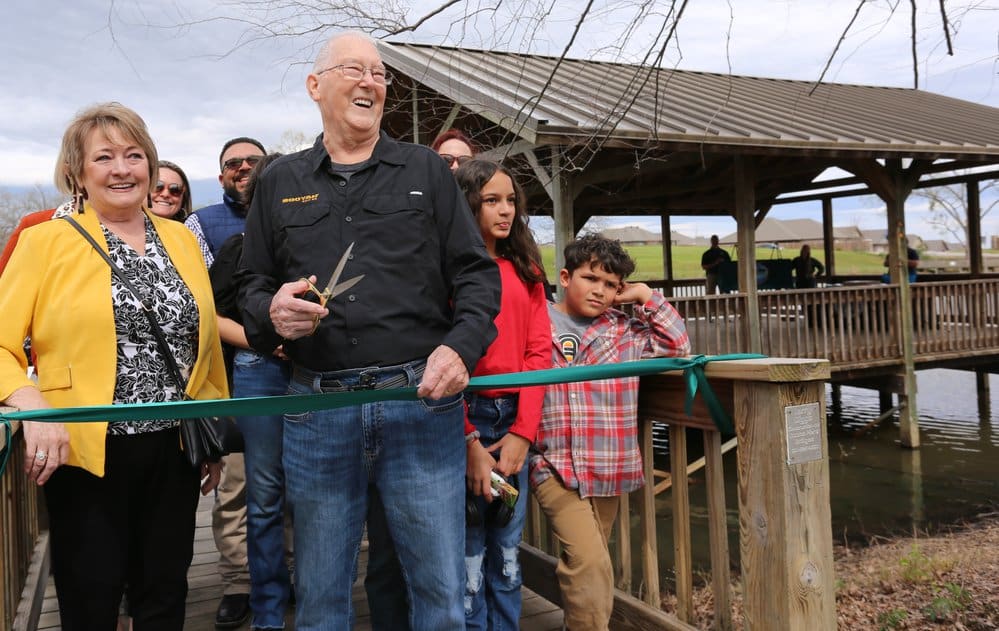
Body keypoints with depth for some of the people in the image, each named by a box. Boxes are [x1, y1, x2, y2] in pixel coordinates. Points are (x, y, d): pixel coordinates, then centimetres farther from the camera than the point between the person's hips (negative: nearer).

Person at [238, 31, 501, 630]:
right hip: (317, 409, 2)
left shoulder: (427, 170, 9)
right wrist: (272, 312, -8)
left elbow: (477, 273, 6)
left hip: (423, 402, -1)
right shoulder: (279, 183, 13)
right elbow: (253, 286, 16)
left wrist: (461, 346, -11)